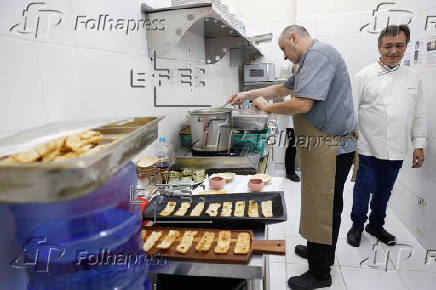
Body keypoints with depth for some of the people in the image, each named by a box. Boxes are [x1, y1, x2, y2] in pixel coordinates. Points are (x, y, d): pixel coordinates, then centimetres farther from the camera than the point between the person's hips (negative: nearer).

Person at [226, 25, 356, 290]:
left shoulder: (318, 54, -16)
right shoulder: (312, 60, 20)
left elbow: (302, 104, -27)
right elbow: (282, 89, 28)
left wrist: (267, 107, -10)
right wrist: (248, 94, 22)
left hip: (330, 150, -10)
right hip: (325, 148, 10)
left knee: (323, 210, 1)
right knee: (319, 206, 21)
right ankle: (318, 250, 39)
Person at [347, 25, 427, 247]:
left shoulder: (413, 78, 8)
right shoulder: (365, 76, -4)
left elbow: (418, 115, 12)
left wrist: (419, 145, 8)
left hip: (396, 151, 4)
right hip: (369, 148, -3)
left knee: (384, 191, 16)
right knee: (363, 189, 6)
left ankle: (376, 225, 36)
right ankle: (357, 225, 27)